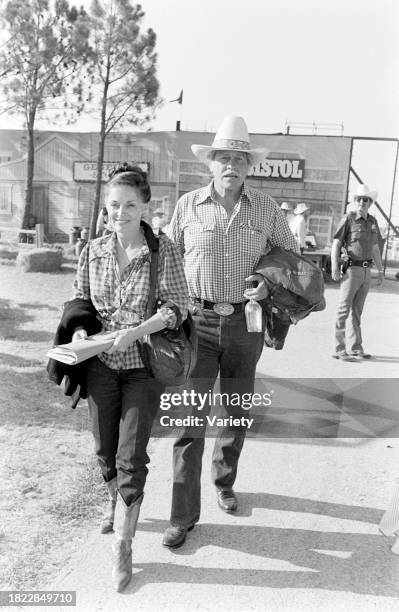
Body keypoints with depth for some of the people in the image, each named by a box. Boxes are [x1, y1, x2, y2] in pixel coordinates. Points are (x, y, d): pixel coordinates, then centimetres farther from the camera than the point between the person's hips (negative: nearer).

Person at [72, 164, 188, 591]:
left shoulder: (163, 250, -9)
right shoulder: (93, 251, 2)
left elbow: (176, 307, -11)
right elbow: (79, 299, 11)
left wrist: (135, 332, -23)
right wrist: (80, 328, -8)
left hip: (144, 364, -3)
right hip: (100, 363, 4)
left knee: (131, 456, -1)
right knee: (105, 448, 17)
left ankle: (123, 544, 14)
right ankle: (115, 503, 47)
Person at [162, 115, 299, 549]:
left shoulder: (265, 208, 1)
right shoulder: (188, 206, 0)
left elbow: (290, 254, 13)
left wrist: (269, 283, -6)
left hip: (245, 323, 2)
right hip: (199, 322, -1)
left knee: (236, 411, 15)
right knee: (191, 416, -3)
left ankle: (224, 481, 41)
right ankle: (184, 515, 9)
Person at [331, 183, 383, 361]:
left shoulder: (372, 222, 13)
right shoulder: (349, 218, -6)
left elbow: (375, 248, 19)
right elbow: (336, 243, -9)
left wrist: (380, 270, 17)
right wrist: (334, 266, -20)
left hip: (366, 271, 6)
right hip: (351, 269, -6)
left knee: (357, 311, 12)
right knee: (344, 308, -5)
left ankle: (356, 348, 19)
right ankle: (339, 349, -2)